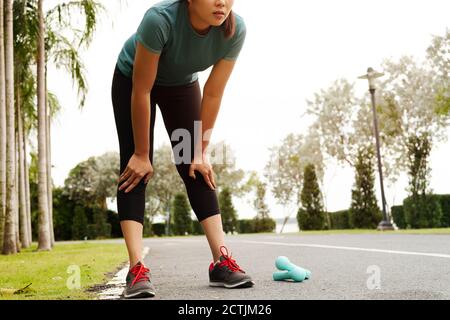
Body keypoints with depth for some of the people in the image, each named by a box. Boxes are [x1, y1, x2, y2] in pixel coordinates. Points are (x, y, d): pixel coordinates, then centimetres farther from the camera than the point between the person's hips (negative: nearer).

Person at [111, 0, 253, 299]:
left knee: (195, 168, -6)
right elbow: (141, 92, -32)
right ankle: (137, 269, -17)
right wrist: (142, 154, -24)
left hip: (182, 84, 3)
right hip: (131, 79, -3)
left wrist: (201, 151, -14)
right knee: (135, 168, -13)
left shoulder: (236, 29, -29)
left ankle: (222, 261, -7)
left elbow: (213, 94, -19)